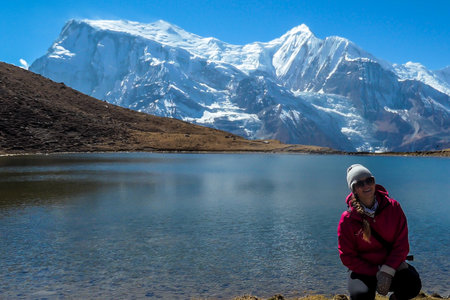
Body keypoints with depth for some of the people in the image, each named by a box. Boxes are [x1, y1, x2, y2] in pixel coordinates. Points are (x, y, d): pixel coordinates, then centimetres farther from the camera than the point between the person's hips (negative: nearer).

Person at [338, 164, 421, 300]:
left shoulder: (393, 207, -8)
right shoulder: (347, 219, -13)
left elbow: (401, 244, -8)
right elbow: (347, 257, -9)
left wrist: (387, 272, -21)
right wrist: (376, 273, -18)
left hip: (392, 264, 2)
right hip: (362, 268, -2)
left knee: (413, 285, -26)